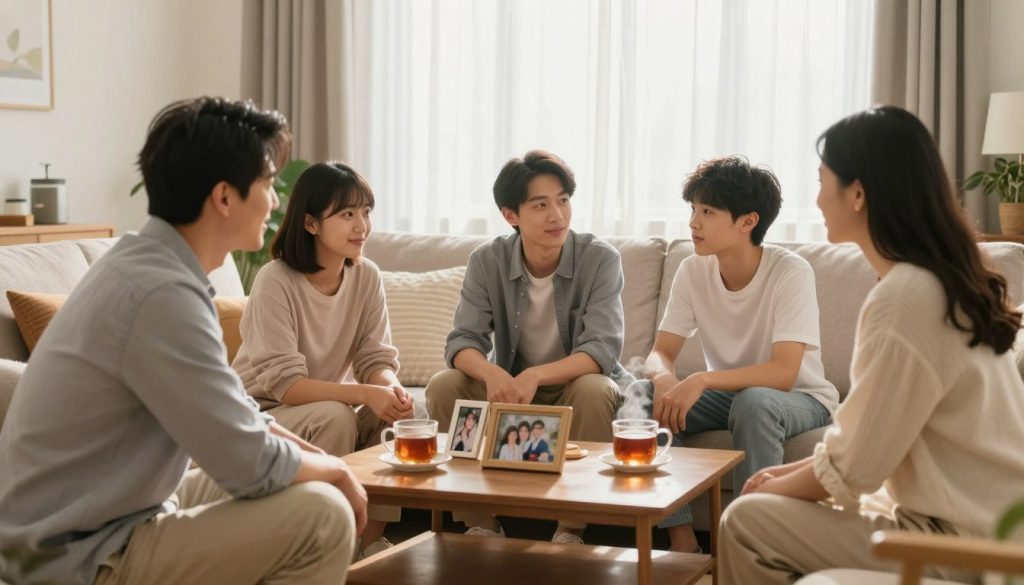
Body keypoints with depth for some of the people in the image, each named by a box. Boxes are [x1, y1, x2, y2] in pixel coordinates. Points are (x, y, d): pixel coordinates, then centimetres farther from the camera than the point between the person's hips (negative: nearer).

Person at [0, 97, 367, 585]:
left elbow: (230, 410, 18)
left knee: (295, 488, 18)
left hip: (84, 520, 10)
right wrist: (335, 469, -4)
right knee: (324, 515, -14)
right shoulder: (161, 293, -25)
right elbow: (250, 465, -22)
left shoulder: (147, 263, 5)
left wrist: (311, 454, 8)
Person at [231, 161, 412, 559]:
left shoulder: (366, 277, -5)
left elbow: (376, 359, -6)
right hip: (263, 413, -5)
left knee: (394, 411, -21)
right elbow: (283, 384, -27)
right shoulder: (276, 281, -22)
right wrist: (364, 394, -39)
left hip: (324, 409, 6)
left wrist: (392, 388, -30)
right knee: (335, 418, -32)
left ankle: (372, 540, -10)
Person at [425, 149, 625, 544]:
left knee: (593, 391, -36)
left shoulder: (600, 259, -16)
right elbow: (462, 341, -15)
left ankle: (570, 531, -22)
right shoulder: (487, 262, -9)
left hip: (577, 384, -3)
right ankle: (481, 524, -12)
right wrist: (492, 373, -41)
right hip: (509, 385, 3)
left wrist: (534, 376, -43)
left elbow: (602, 349, -25)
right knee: (443, 385, -22)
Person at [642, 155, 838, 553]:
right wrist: (664, 379, -33)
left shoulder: (791, 273, -23)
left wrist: (703, 380, -43)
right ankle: (682, 542, -15)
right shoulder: (692, 272, -8)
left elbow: (784, 373, -31)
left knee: (754, 403, -38)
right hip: (729, 393, 5)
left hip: (799, 397, -5)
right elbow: (661, 352, -7)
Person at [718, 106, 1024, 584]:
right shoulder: (943, 279, 8)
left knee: (747, 523, -7)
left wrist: (776, 488, 1)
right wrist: (793, 473, 10)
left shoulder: (902, 298, -22)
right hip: (980, 522, 9)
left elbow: (851, 469, -16)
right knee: (775, 512, 18)